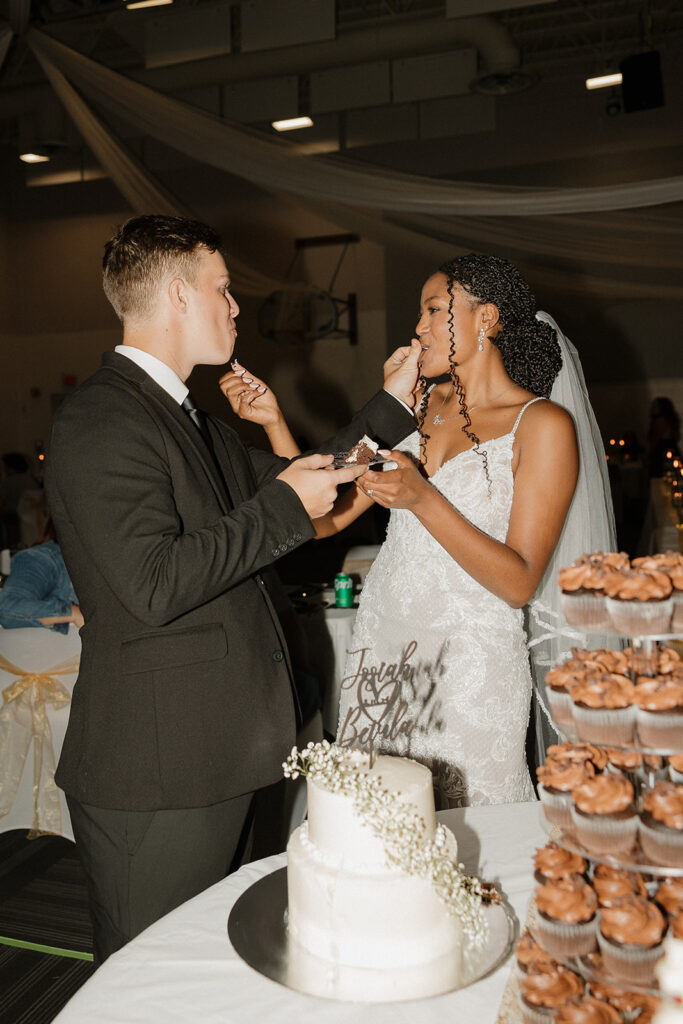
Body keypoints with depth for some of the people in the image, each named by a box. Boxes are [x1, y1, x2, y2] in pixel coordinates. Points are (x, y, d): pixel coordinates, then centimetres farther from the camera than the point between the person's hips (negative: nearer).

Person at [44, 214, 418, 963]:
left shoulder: (184, 415, 15)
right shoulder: (100, 422, -18)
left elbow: (281, 484, 20)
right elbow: (155, 585, -27)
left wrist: (391, 405, 18)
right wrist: (285, 505, -19)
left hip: (214, 753, 10)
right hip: (152, 768, -9)